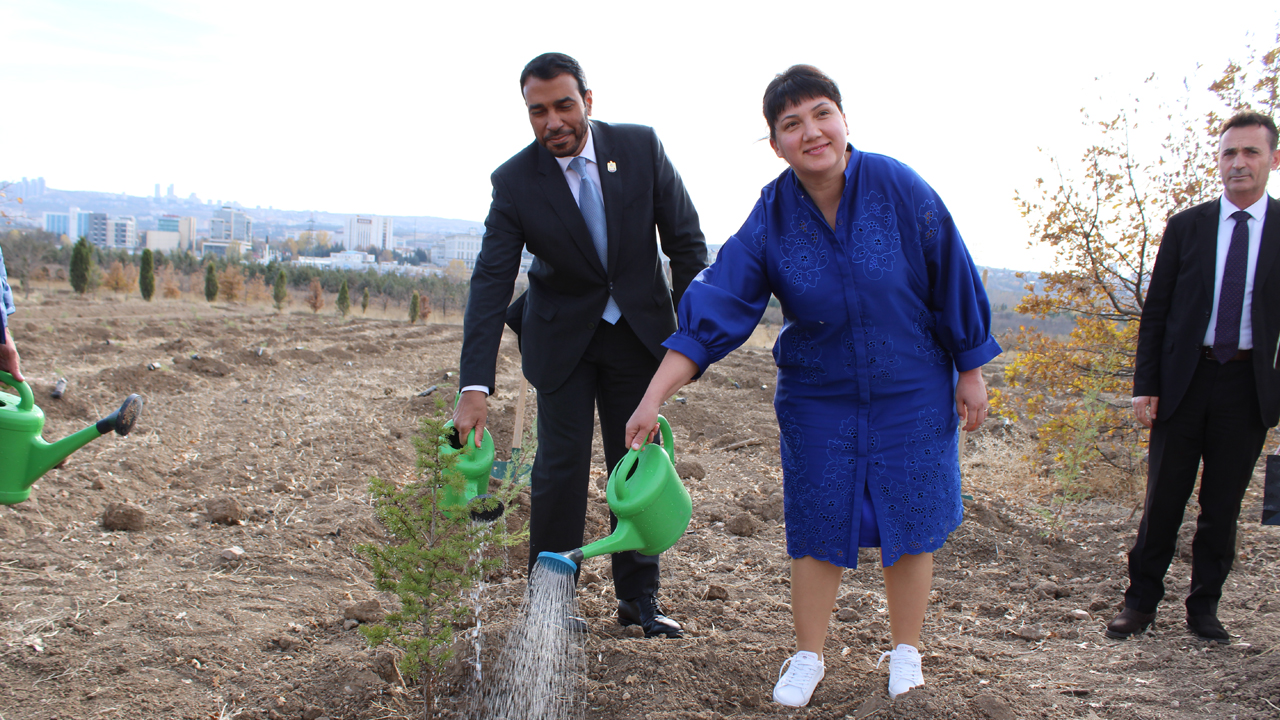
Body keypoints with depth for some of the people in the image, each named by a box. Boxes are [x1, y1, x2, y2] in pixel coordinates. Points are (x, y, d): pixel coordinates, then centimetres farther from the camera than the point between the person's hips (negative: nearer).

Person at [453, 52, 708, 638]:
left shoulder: (641, 147, -12)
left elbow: (685, 240, -4)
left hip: (640, 328, 1)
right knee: (560, 466, -1)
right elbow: (491, 282, -21)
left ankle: (638, 597, 19)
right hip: (562, 337, -1)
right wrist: (474, 386, -30)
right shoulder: (514, 181, -16)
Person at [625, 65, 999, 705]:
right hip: (818, 396, 1)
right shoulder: (770, 219, -13)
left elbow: (953, 282, -7)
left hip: (912, 393, -1)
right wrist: (653, 399, -24)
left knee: (909, 521, 7)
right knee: (817, 525, 7)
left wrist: (970, 372, -1)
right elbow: (713, 311, -17)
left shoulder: (899, 188, -17)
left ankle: (906, 654, 28)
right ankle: (808, 658, 26)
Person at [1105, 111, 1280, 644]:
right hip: (1184, 380, 0)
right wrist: (1145, 384, -2)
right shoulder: (1186, 226, 5)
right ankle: (1141, 601, 16)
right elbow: (1156, 311, 5)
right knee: (1163, 498, 4)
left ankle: (1204, 608, 21)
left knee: (1223, 505, 8)